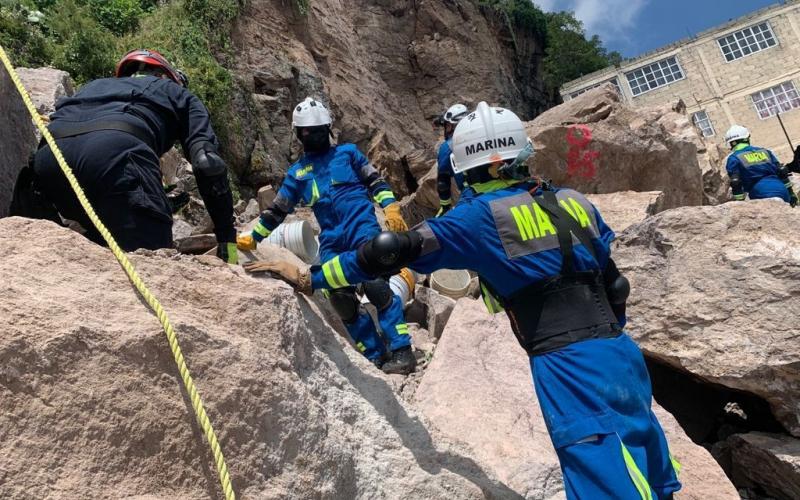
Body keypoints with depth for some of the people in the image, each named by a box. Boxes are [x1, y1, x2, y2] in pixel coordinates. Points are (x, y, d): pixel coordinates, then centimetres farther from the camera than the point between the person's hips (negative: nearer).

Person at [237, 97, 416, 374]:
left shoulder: (347, 152, 14)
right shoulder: (297, 172, 20)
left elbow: (376, 182, 11)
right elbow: (276, 211, 24)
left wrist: (391, 208, -6)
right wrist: (251, 238, 23)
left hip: (363, 227, -3)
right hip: (331, 240, 3)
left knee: (376, 287, -19)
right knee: (342, 300, -8)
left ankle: (402, 352, -13)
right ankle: (377, 357, 2)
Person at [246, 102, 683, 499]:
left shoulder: (480, 217, -6)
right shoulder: (574, 202, 11)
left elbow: (396, 251, -11)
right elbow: (614, 282, 17)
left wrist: (310, 278, -4)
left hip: (568, 367, -6)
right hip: (619, 352, 7)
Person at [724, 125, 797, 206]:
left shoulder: (733, 159, 4)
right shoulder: (764, 151, 21)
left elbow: (736, 185, -5)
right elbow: (782, 173, 19)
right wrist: (791, 194, 23)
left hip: (762, 196, -5)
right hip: (783, 192, 6)